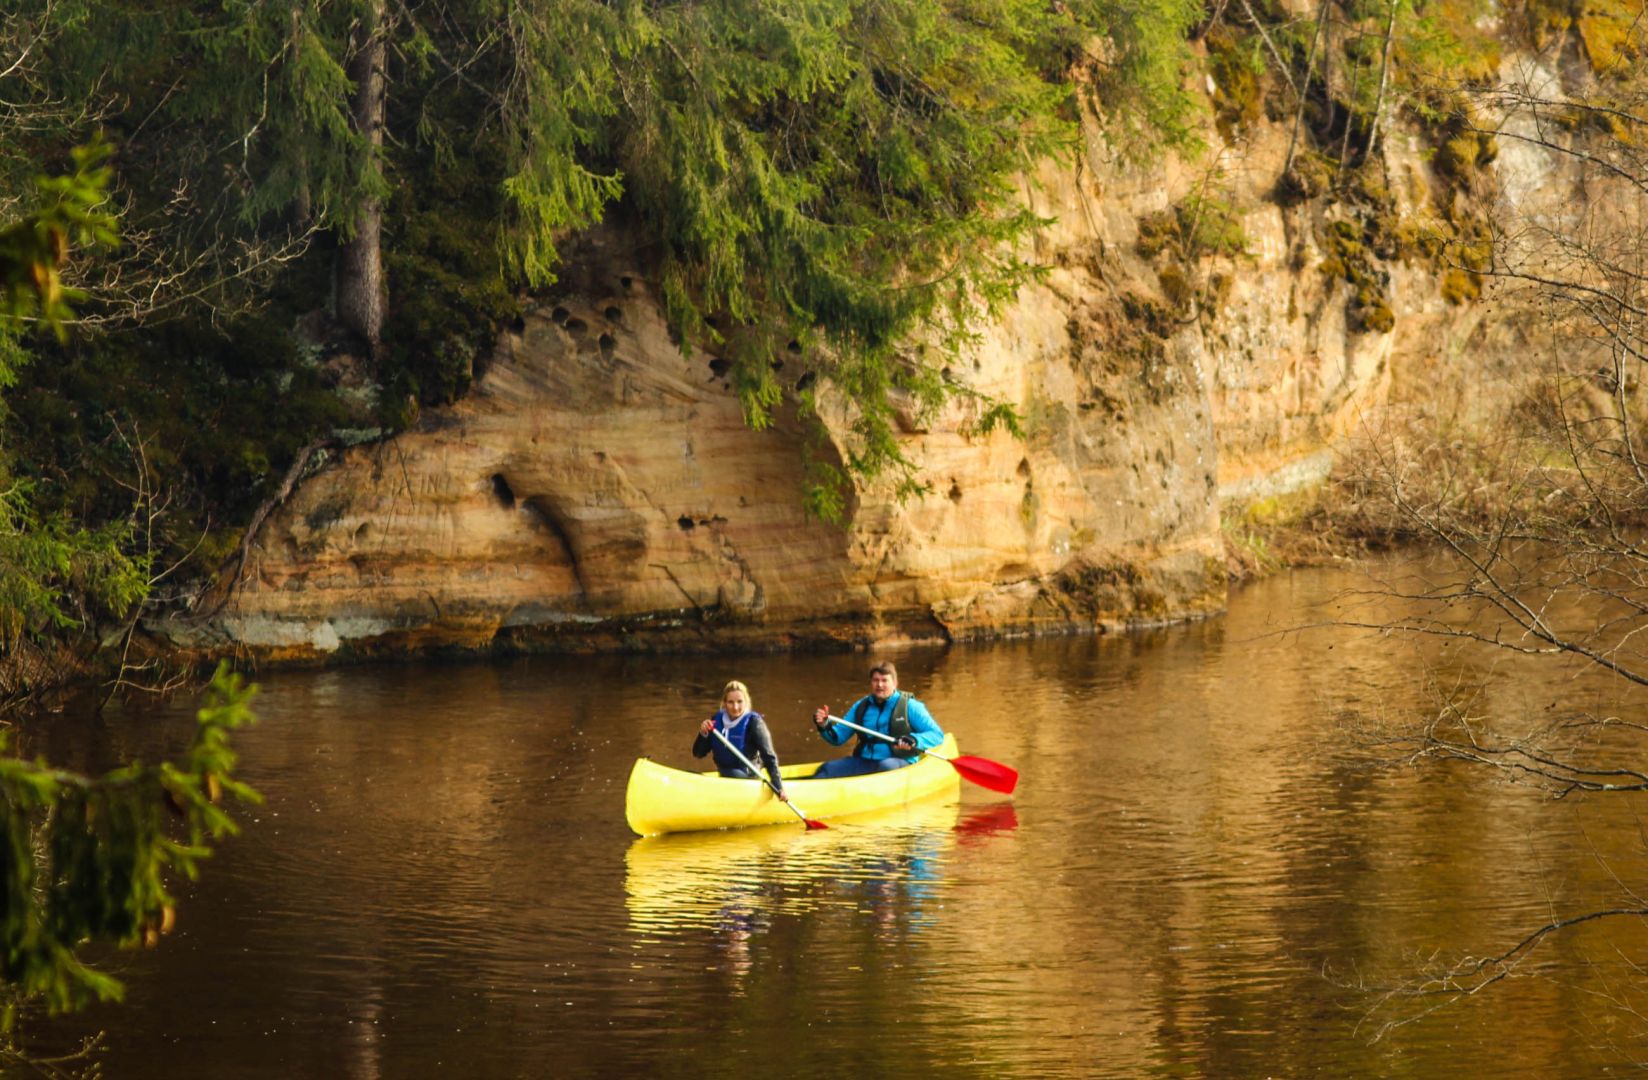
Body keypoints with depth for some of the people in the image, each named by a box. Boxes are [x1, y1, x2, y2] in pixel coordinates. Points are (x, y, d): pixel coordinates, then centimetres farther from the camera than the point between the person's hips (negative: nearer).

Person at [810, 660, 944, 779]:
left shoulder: (909, 706, 1)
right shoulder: (861, 706, 15)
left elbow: (937, 735, -5)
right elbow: (838, 737, 17)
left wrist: (914, 740, -26)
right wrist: (825, 726, -5)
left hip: (899, 763, -4)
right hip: (863, 762, 4)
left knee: (886, 766, -39)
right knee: (828, 769, -18)